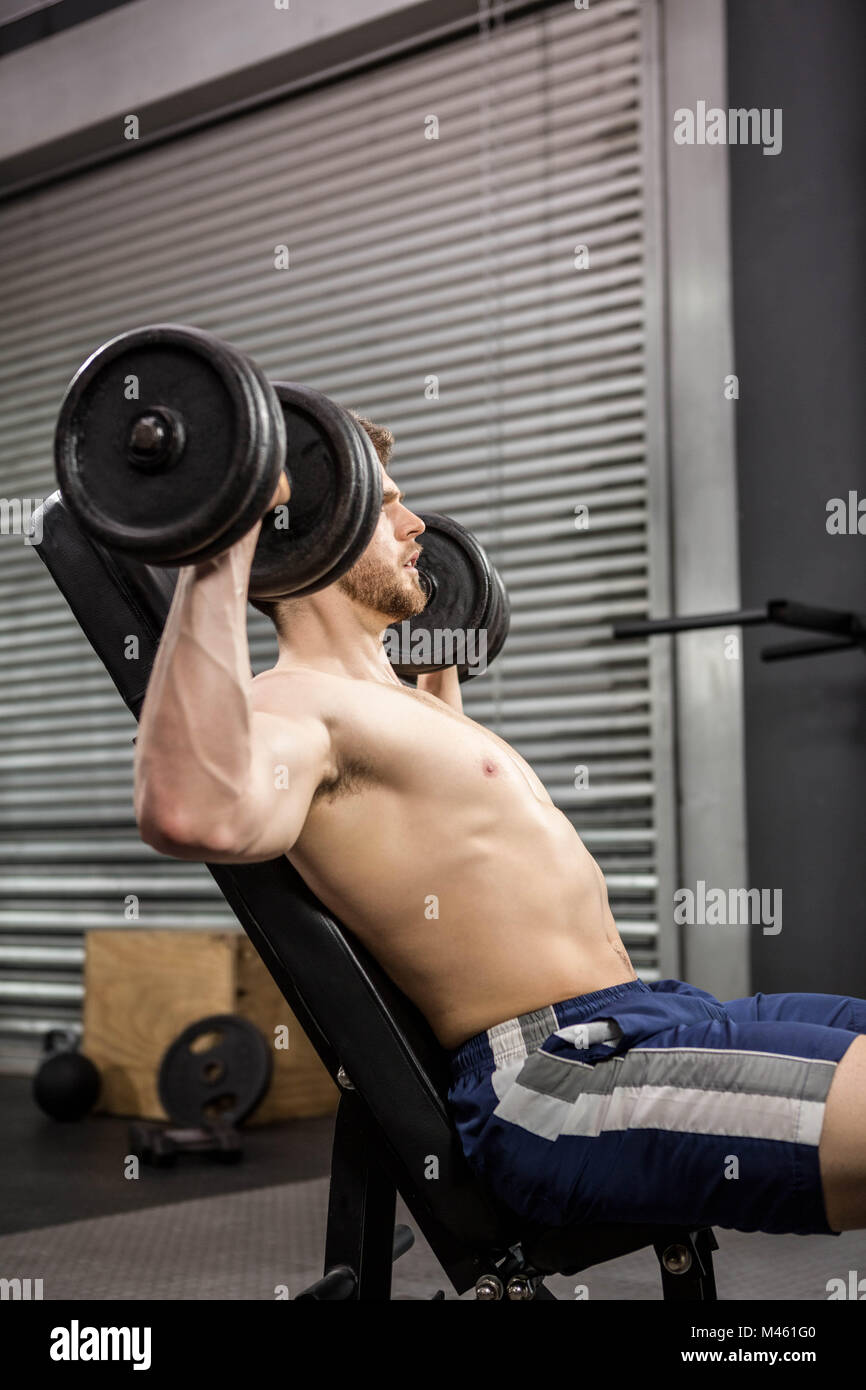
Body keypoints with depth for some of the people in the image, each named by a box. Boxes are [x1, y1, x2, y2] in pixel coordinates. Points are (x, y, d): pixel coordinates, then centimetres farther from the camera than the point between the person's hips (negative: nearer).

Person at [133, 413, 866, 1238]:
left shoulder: (380, 703, 21)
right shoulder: (289, 707, -12)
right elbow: (194, 813, -37)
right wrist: (221, 545, -33)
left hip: (652, 1019, 11)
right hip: (564, 1077, -11)